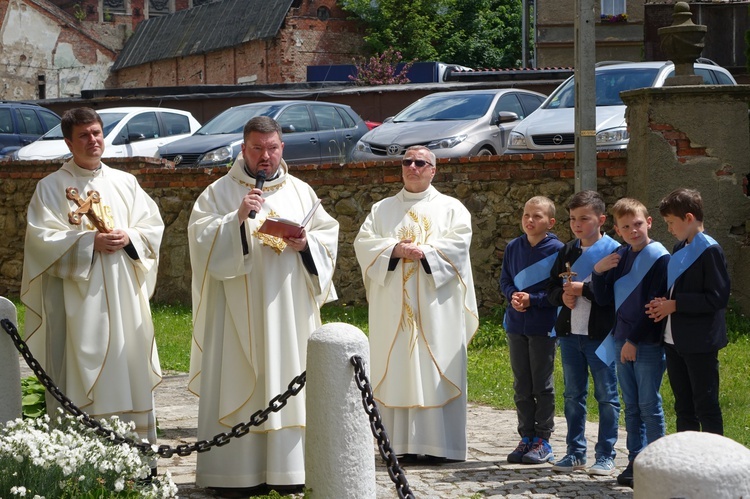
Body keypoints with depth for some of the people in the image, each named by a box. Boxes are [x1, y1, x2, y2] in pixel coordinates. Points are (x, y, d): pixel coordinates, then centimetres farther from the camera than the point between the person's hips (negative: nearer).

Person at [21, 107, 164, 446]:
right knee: (81, 370, -6)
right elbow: (42, 237, -8)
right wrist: (90, 242, -16)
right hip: (78, 299, -4)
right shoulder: (52, 187, 2)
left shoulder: (125, 183, 13)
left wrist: (129, 237, -9)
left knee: (129, 368, 4)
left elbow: (152, 226, 11)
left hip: (125, 295, 4)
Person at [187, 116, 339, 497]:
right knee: (237, 386, -5)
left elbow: (330, 235, 12)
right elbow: (200, 237, -8)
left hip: (291, 311, 3)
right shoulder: (219, 192, 3)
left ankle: (286, 467, 9)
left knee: (288, 382, 3)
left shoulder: (301, 192, 13)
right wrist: (237, 220, -22)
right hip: (239, 311, -3)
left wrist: (306, 243, -8)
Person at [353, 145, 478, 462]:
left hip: (436, 306, -2)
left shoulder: (450, 208, 10)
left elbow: (459, 241, -5)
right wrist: (394, 249, -13)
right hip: (393, 306, 2)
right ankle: (404, 444, -1)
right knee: (397, 371, -3)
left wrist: (425, 251, -16)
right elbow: (363, 242, 4)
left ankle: (440, 445, -5)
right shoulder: (382, 209, 17)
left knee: (437, 372, -5)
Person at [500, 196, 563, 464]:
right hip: (516, 324, 5)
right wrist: (513, 295, -9)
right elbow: (505, 281, 11)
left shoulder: (557, 250, -9)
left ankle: (543, 441, 9)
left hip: (543, 327, -5)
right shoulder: (513, 247, 6)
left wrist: (532, 299, -19)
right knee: (521, 386, 10)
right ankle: (526, 438, 18)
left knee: (543, 386, 2)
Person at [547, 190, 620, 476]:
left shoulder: (613, 251, -7)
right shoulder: (566, 252, 12)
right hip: (569, 333, 6)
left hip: (600, 334, -6)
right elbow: (552, 287, 13)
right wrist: (563, 296, -8)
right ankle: (575, 452, 21)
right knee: (573, 395, 12)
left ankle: (606, 456, 7)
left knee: (606, 396, 1)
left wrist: (583, 289, -18)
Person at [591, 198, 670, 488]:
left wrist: (634, 340, -15)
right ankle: (635, 461, 16)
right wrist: (598, 272, -7)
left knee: (649, 405, -3)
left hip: (648, 343, -6)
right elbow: (604, 300, 10)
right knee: (631, 406, 10)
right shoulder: (618, 257, 9)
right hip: (622, 341, 6)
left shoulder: (659, 258, -10)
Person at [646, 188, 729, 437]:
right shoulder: (679, 249, 12)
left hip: (700, 344, -8)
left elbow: (718, 297, -19)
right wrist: (663, 303, 0)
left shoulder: (709, 250, -14)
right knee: (683, 406, 15)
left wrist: (675, 304, -18)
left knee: (706, 406, -2)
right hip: (675, 340, 9)